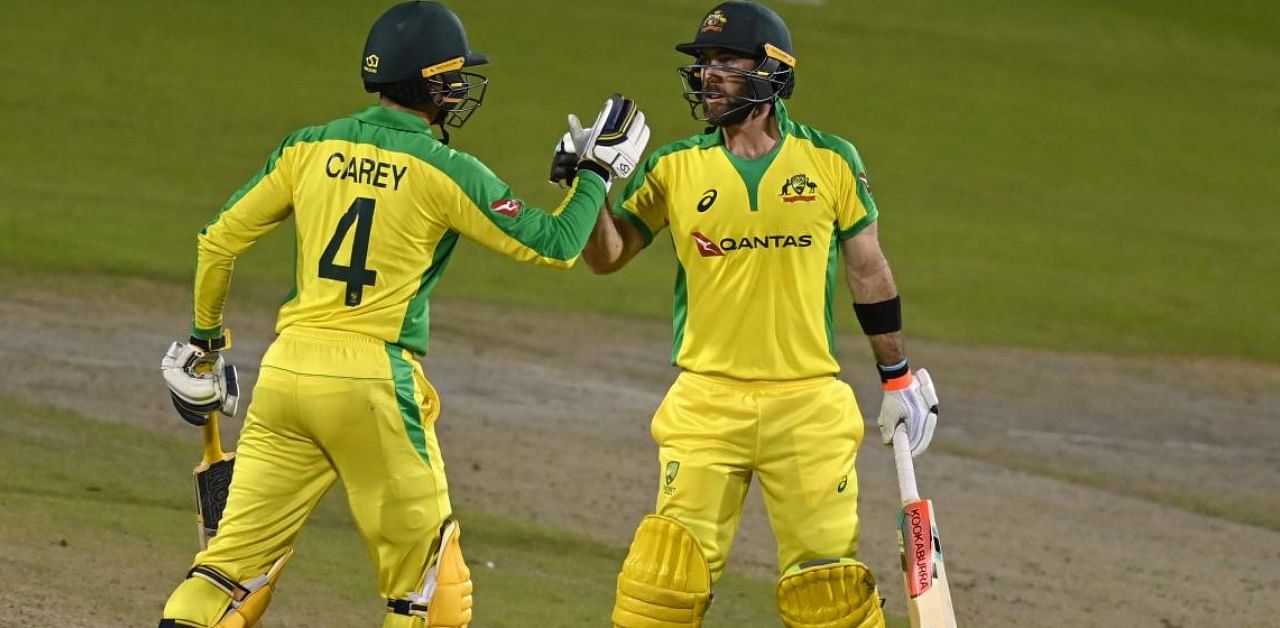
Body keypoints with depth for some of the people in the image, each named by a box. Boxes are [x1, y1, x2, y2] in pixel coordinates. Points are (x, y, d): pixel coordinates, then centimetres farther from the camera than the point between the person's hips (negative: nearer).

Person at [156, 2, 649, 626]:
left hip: (287, 366, 4)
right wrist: (598, 168, 17)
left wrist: (206, 338, 26)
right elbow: (555, 245, 2)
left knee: (238, 553, 6)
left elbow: (218, 241, 12)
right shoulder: (447, 172, -4)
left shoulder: (309, 149, 8)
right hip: (375, 379, -4)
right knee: (425, 574, 9)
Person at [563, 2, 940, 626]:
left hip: (808, 404, 0)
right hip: (707, 403, 0)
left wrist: (897, 379, 14)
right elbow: (607, 254, 8)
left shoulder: (831, 162, 2)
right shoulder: (674, 168, 2)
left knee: (828, 572, 1)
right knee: (671, 564, -6)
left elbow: (868, 272, 10)